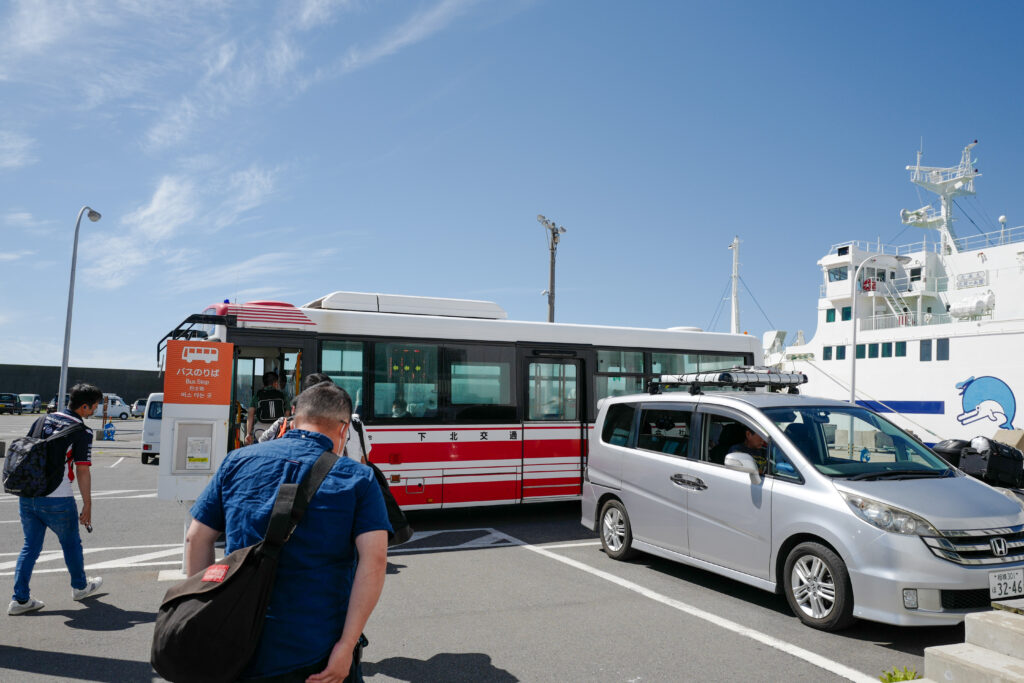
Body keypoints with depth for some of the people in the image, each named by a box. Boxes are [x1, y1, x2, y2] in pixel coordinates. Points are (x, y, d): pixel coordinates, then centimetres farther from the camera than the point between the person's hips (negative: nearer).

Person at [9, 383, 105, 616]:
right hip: (58, 500, -5)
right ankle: (80, 587, 32)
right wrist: (87, 505, -5)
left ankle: (20, 599, 13)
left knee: (30, 546, 15)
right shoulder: (82, 432, -11)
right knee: (71, 544, 15)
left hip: (28, 495, 5)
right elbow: (82, 471, -11)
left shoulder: (43, 419, 8)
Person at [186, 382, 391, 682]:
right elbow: (374, 559, -16)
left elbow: (196, 539, 5)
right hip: (316, 656, -2)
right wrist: (347, 645, -14)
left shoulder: (238, 461, 4)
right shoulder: (357, 478, -4)